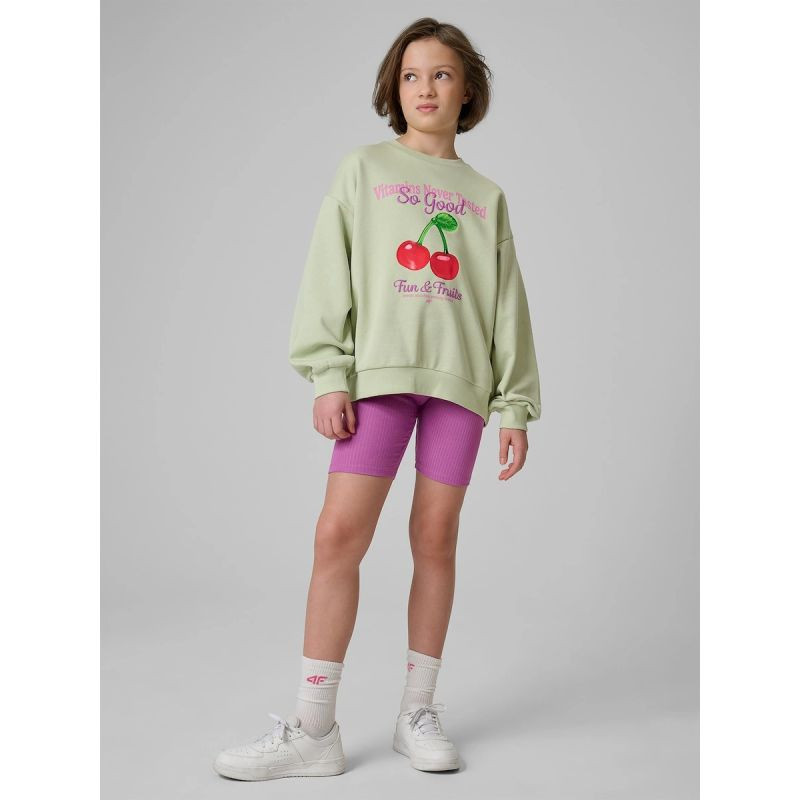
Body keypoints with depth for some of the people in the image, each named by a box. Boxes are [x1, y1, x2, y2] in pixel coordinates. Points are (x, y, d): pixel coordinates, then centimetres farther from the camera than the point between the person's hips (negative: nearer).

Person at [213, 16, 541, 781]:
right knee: (339, 534, -9)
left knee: (436, 539, 2)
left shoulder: (486, 196, 17)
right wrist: (329, 374, -8)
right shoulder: (364, 168, 12)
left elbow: (509, 307, 14)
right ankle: (313, 729, -1)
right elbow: (329, 274, 3)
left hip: (460, 378, 2)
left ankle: (417, 712, 15)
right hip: (379, 371, -2)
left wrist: (516, 405, 7)